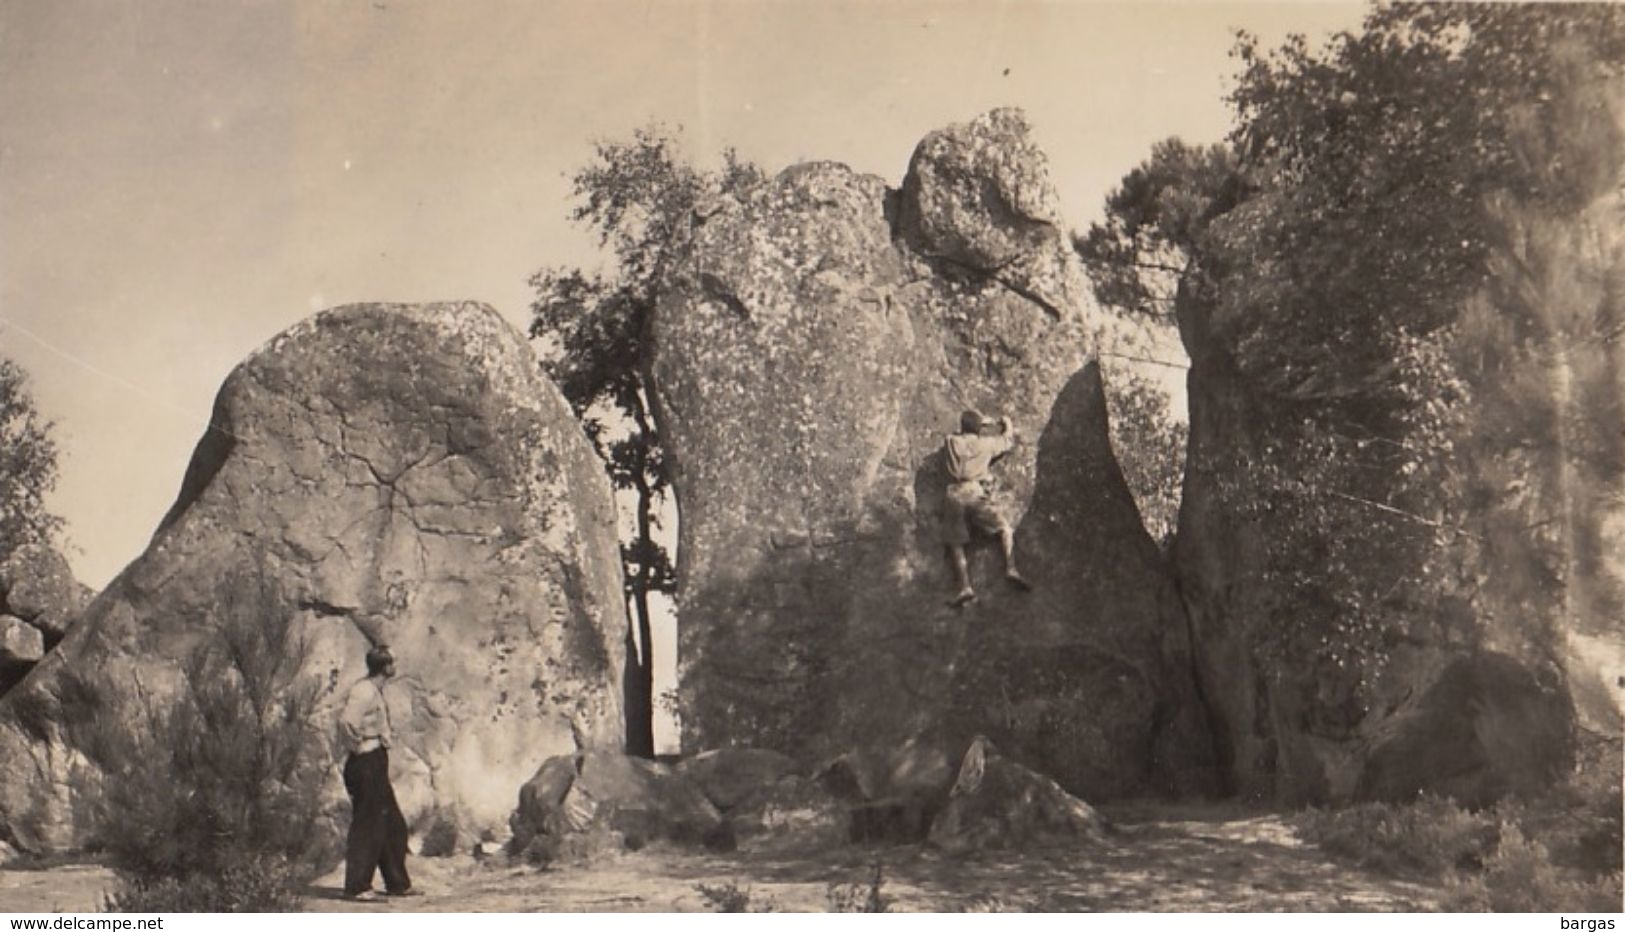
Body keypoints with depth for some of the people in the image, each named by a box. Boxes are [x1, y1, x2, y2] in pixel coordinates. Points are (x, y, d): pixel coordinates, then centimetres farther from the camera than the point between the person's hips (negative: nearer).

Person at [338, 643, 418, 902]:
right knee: (367, 827, -5)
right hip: (366, 765, -10)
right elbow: (347, 721, -30)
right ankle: (357, 887, 1)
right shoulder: (363, 692, -17)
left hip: (377, 766, 10)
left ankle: (397, 883, 21)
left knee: (394, 825, 14)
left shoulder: (376, 692, 14)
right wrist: (358, 745, -19)